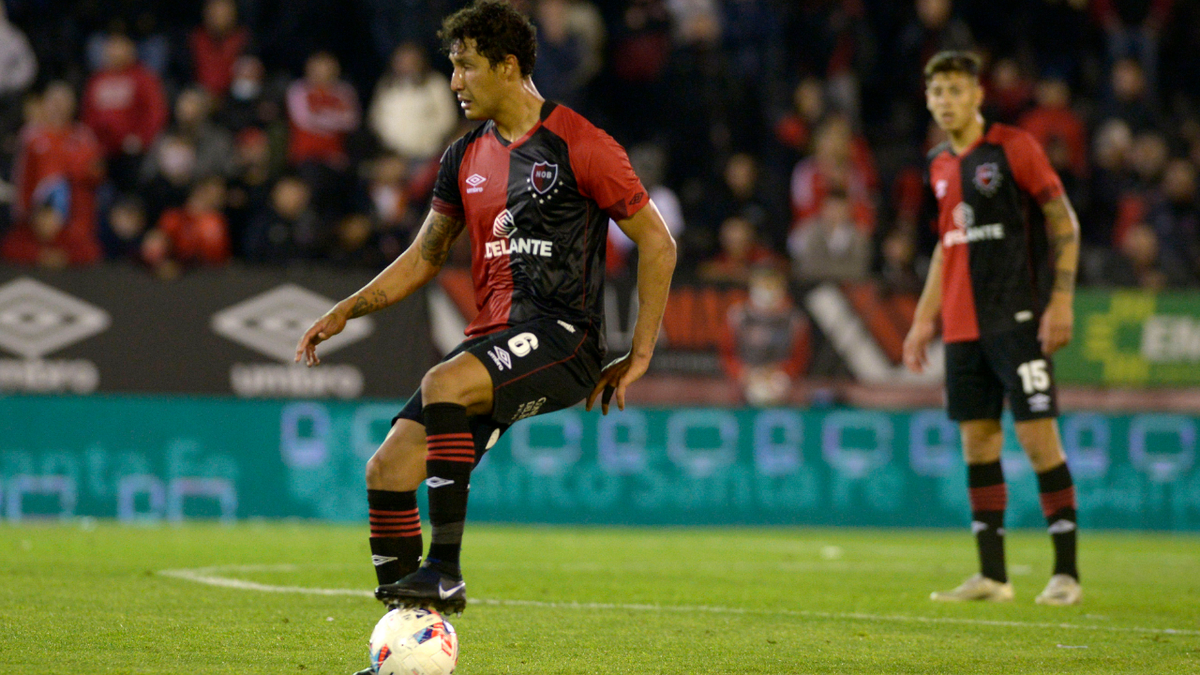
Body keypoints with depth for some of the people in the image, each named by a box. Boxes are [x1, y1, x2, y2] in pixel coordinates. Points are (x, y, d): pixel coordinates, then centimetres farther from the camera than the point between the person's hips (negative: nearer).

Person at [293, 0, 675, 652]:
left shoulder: (578, 146, -6)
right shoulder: (465, 157, 14)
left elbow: (657, 242, -3)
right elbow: (424, 256, 23)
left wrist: (638, 357, -5)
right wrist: (346, 310, 11)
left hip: (561, 334, -7)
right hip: (492, 337, 7)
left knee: (443, 385, -34)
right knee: (388, 470, -8)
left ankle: (445, 571, -29)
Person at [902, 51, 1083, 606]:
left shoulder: (1012, 147, -5)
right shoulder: (939, 165, 14)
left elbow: (1064, 221, -5)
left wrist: (1061, 301, -13)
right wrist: (924, 320, 20)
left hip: (1017, 320, -7)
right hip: (962, 327, 7)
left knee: (1038, 436, -9)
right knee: (977, 442, 5)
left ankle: (1066, 572, -4)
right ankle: (991, 575, 10)